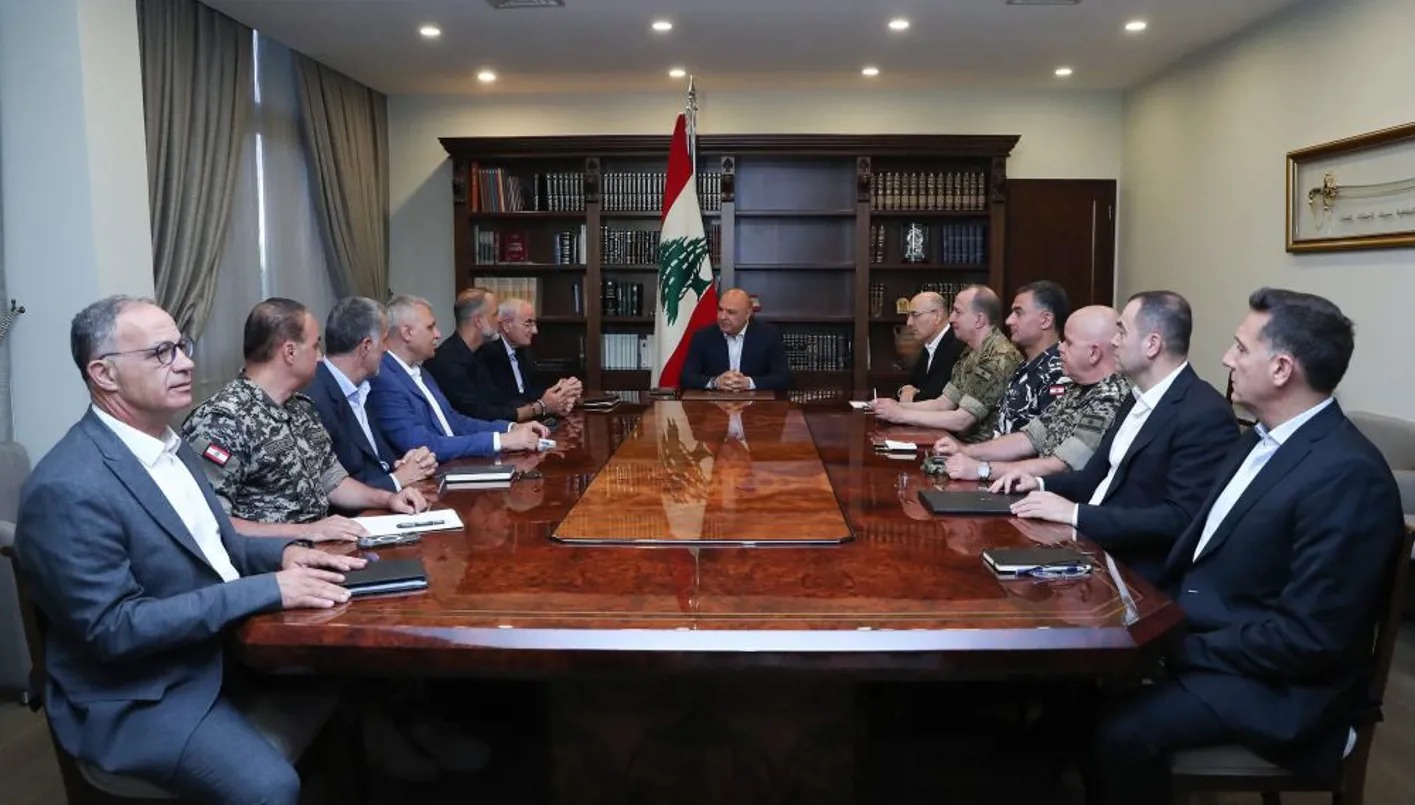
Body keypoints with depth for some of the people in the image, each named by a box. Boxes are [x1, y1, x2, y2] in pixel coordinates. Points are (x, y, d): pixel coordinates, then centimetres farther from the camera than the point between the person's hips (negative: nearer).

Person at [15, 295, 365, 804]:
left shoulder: (169, 445, 6)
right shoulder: (68, 488, -22)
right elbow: (114, 627, -24)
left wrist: (283, 553, -4)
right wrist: (269, 588, -25)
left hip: (221, 651, 9)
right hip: (138, 698, -8)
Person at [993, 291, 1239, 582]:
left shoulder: (1206, 415, -18)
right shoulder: (1139, 399, 11)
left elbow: (1180, 520, -24)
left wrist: (1075, 513, -26)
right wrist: (1041, 483, -1)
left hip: (1135, 571, -8)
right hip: (1090, 542, 8)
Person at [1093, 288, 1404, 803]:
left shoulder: (1347, 475, -22)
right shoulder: (1263, 441, 8)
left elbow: (1309, 638, -24)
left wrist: (1184, 649, -19)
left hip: (1275, 684, -9)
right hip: (1194, 634, 9)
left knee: (1123, 730, -25)